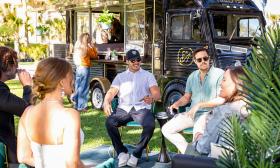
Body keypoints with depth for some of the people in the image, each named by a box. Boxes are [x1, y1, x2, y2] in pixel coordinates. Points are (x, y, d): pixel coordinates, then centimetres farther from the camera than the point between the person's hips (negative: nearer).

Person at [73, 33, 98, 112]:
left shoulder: (77, 47, 10)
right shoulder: (87, 48, -10)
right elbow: (95, 55, -1)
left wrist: (90, 47, 16)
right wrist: (93, 46, 7)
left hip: (78, 68, 7)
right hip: (85, 68, -7)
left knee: (78, 87, 12)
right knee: (84, 88, -3)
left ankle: (77, 105, 19)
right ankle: (81, 106, -1)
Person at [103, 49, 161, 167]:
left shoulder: (148, 75, 15)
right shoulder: (120, 76, 20)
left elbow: (157, 93, 3)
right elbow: (111, 92, 7)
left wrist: (151, 98, -24)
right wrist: (106, 102, -17)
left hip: (141, 108, -1)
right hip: (124, 108, 1)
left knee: (150, 125, -33)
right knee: (109, 122, -30)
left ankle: (136, 154, -15)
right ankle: (122, 152, -11)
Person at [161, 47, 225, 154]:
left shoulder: (219, 74, -8)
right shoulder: (192, 76, 13)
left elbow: (222, 100, -11)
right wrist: (177, 104, 0)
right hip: (192, 114, 7)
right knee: (166, 129, -4)